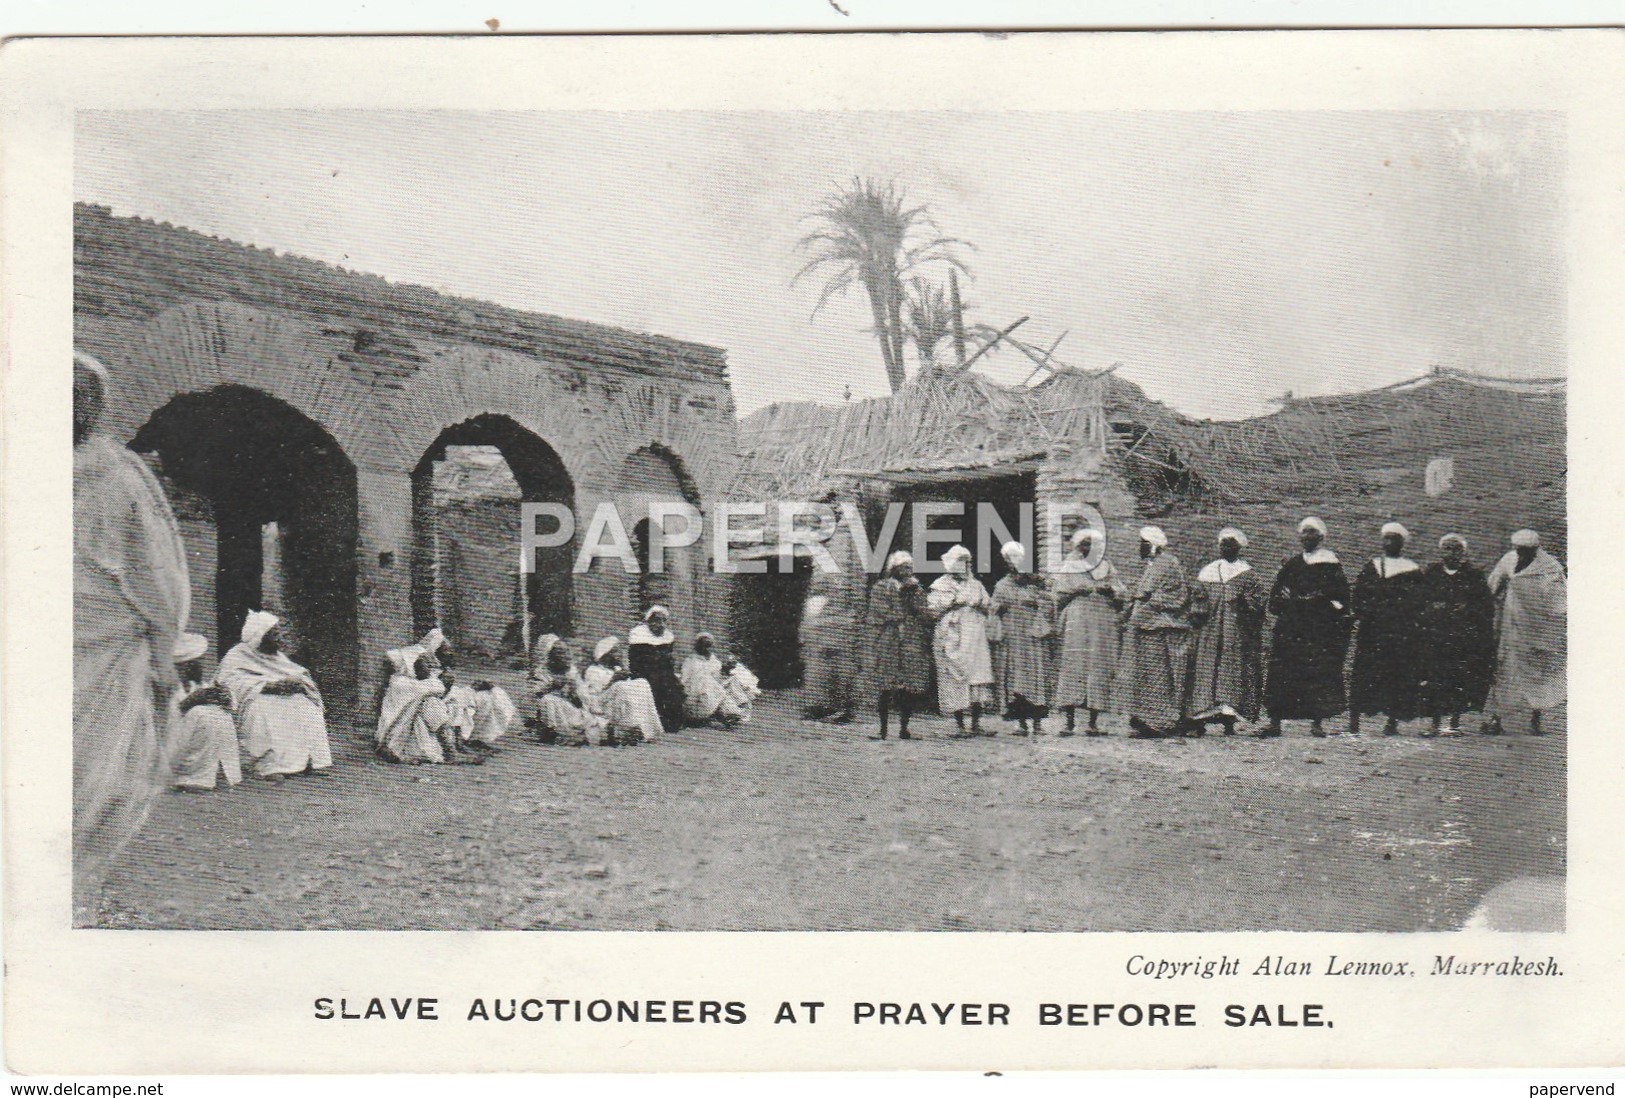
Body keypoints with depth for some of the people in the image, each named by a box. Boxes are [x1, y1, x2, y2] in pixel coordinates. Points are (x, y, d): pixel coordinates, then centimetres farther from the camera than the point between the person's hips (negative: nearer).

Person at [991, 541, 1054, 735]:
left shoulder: (1039, 583, 11)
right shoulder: (1002, 586, 14)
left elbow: (1048, 606, 5)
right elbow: (996, 612, 10)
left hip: (1034, 637, -1)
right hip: (1012, 638, 1)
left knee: (1036, 675, -7)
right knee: (1014, 676, -4)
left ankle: (1037, 722, -4)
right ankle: (1020, 722, -1)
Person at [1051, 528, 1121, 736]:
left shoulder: (1105, 566, 20)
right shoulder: (1068, 566, 15)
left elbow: (1119, 598, 17)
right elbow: (1059, 597, 8)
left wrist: (1109, 590, -3)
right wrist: (1074, 591, -8)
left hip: (1102, 623, 2)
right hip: (1076, 623, -2)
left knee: (1099, 666, -5)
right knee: (1073, 665, -13)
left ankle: (1093, 722, -3)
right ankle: (1070, 720, -13)